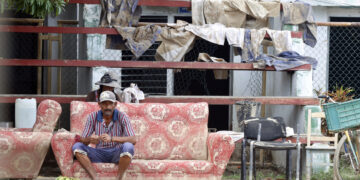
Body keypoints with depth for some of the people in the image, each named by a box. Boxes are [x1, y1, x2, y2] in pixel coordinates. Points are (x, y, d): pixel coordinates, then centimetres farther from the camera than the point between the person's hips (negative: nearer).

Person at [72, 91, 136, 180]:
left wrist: (112, 138, -36)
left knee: (128, 146, -35)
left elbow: (133, 140, -21)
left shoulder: (122, 117, -11)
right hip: (100, 154, 3)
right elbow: (83, 140, -4)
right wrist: (89, 139, -30)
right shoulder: (93, 117, -5)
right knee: (77, 146, -21)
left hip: (117, 153, -2)